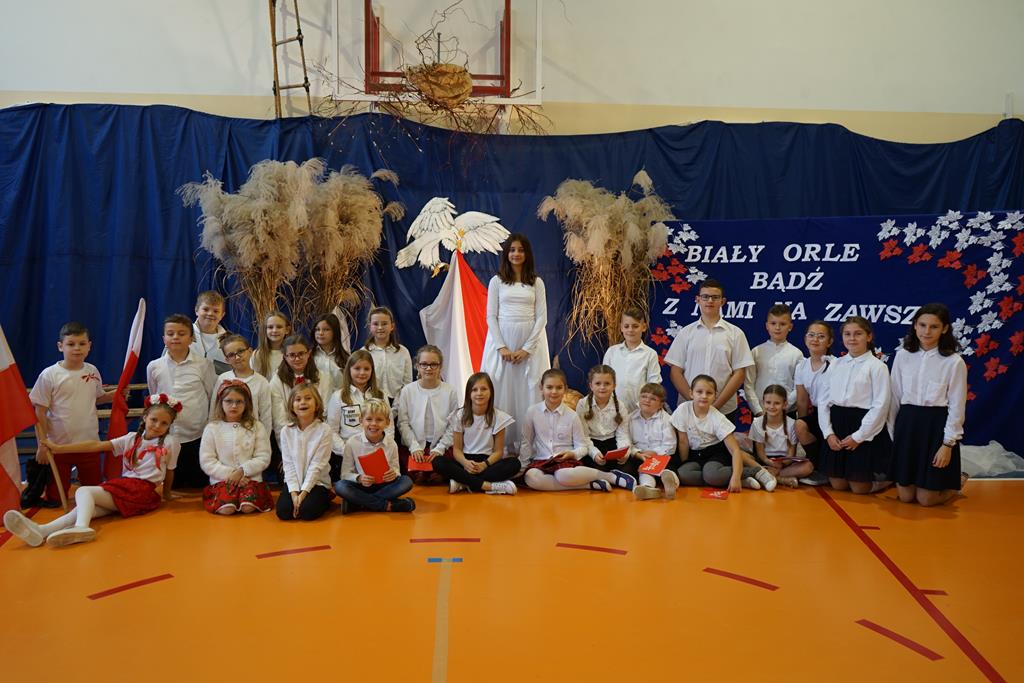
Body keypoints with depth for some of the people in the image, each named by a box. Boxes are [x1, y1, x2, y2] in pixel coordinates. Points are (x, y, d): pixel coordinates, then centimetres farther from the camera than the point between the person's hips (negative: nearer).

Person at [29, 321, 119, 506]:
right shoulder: (49, 375, -11)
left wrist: (117, 393, -2)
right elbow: (39, 412, -8)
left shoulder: (93, 371, 1)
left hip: (90, 443, 3)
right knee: (55, 499, 8)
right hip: (58, 445, -3)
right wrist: (42, 444, -10)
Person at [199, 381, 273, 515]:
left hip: (250, 478, 0)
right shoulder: (212, 428, 5)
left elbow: (263, 458, 0)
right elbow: (207, 461, 0)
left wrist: (242, 471, -14)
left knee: (248, 507, -28)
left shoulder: (256, 427, 5)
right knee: (226, 509, -27)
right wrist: (230, 474, -11)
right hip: (222, 479, 0)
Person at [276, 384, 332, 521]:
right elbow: (288, 464, -3)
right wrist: (294, 492, -15)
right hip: (293, 482, 3)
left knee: (307, 511, -25)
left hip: (317, 482, -2)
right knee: (283, 511, -21)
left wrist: (303, 493, -18)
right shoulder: (286, 431, -1)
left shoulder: (324, 430, -10)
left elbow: (317, 465, -12)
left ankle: (325, 498, 6)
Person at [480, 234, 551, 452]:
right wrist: (502, 347, -10)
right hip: (502, 338, 0)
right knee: (502, 390, -1)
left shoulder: (537, 282, 6)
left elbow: (542, 317, 1)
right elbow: (491, 316, 1)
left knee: (528, 391, 1)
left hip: (530, 342, 0)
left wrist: (527, 348, -9)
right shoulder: (497, 281, 5)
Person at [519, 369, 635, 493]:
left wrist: (572, 454, -15)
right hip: (540, 460, 3)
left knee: (564, 476, -39)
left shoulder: (572, 415, -1)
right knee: (530, 477, -34)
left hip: (566, 460, -2)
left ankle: (610, 476, -15)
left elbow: (582, 447, 5)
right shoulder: (532, 412, 2)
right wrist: (522, 466, 6)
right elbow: (526, 442, 12)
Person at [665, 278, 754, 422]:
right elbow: (675, 372, 3)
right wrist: (692, 399, -10)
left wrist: (716, 405, -9)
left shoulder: (735, 333, 3)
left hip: (724, 410, -1)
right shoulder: (686, 333, 5)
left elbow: (739, 374, -1)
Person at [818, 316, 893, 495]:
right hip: (837, 426, 5)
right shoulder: (836, 365, 8)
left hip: (864, 429, -5)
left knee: (860, 488, 1)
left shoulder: (877, 366, -6)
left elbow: (880, 406, -12)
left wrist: (858, 436, -14)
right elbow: (824, 401, 6)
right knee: (837, 485, 10)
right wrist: (828, 433, -5)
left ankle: (888, 476, 30)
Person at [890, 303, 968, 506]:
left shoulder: (955, 362, -8)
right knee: (905, 496, 8)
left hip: (936, 426, -3)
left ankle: (957, 482, 34)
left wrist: (948, 443, -10)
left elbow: (957, 406, -6)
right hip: (907, 423, 3)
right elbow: (895, 397, 7)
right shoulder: (903, 355, 1)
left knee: (926, 499, 3)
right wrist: (893, 431, 8)